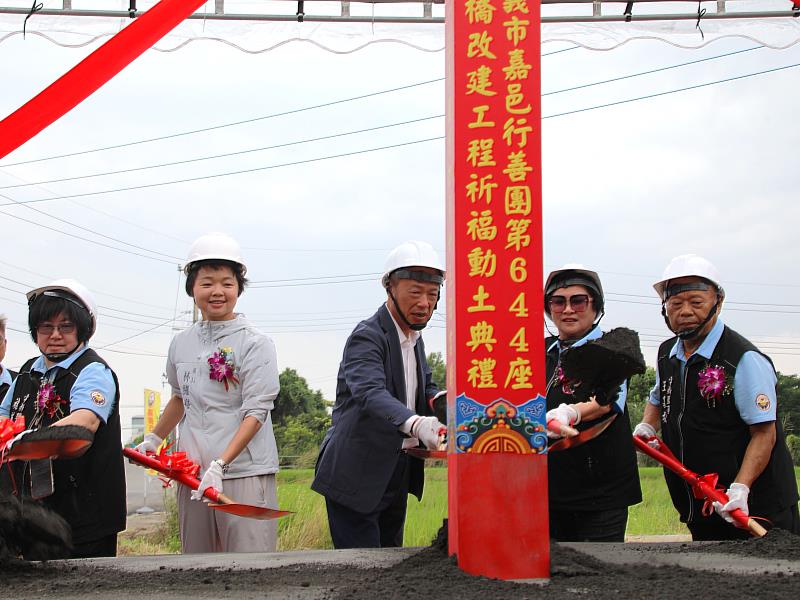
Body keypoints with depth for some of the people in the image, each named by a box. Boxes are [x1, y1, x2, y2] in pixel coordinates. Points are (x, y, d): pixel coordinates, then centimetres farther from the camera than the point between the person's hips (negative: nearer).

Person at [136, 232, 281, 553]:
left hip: (244, 475, -5)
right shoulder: (181, 343, 12)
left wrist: (220, 465, -20)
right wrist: (153, 439, 28)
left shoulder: (255, 343, -5)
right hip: (191, 475, 5)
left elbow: (255, 413, -11)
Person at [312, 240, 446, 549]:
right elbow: (371, 393, -32)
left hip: (396, 476, 9)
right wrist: (416, 424, -50)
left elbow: (426, 388, 20)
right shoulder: (367, 337, -16)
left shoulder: (415, 339, 12)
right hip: (357, 476, -9)